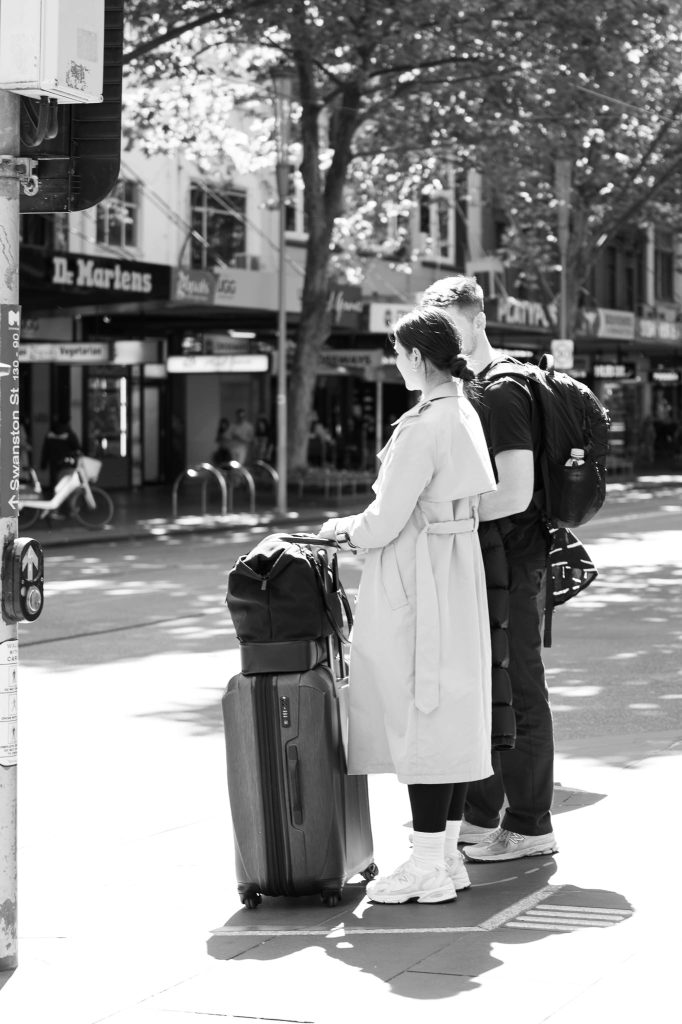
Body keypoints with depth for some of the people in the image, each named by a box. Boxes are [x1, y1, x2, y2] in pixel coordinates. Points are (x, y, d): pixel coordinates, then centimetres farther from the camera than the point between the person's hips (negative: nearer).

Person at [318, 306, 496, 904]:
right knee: (453, 710, 12)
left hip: (417, 575, -10)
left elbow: (387, 520, -17)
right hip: (458, 567, 10)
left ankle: (428, 870, 0)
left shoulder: (424, 426, -19)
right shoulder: (466, 413, 10)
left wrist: (345, 529, 4)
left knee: (420, 715, -5)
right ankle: (447, 855, 20)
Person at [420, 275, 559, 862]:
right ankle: (480, 816, 25)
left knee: (516, 694, -2)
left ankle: (530, 827, 6)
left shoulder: (503, 393, -16)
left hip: (511, 565, -10)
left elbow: (514, 495, -24)